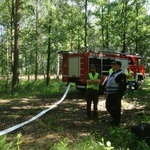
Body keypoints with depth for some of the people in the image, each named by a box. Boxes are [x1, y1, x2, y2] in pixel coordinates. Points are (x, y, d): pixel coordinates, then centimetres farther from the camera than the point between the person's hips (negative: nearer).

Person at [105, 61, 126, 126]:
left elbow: (123, 86, -19)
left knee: (116, 108, 2)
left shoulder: (121, 75, -14)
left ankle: (116, 122, 16)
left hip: (116, 95, -9)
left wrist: (119, 96, -22)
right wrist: (107, 93, 19)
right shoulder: (112, 74, 15)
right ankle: (115, 119, 34)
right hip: (110, 95, 10)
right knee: (108, 107, 17)